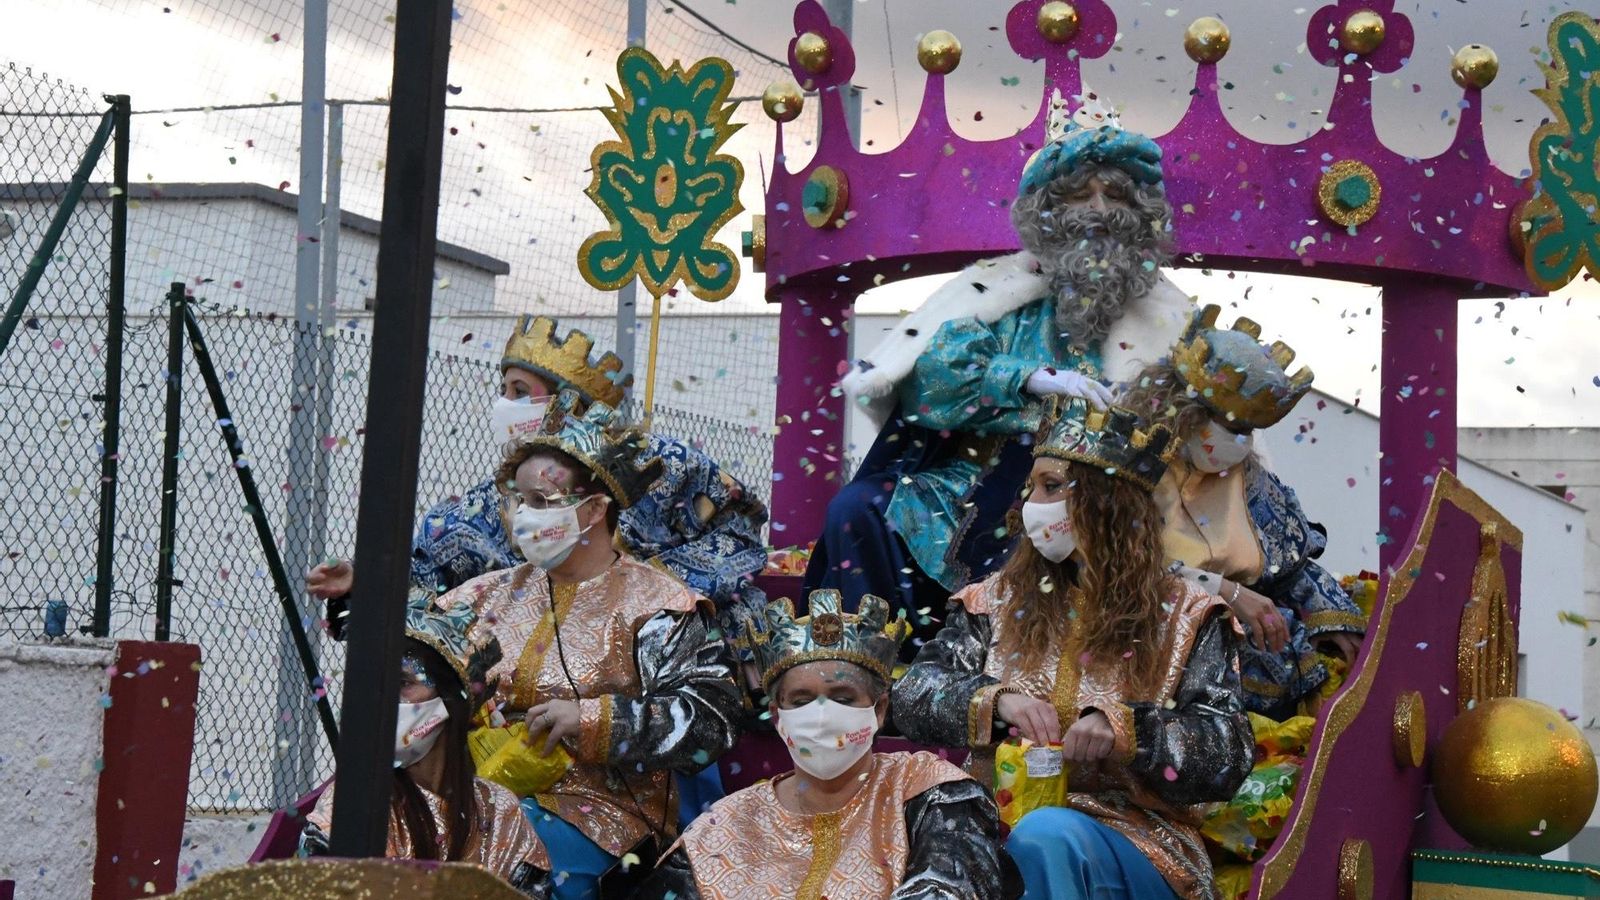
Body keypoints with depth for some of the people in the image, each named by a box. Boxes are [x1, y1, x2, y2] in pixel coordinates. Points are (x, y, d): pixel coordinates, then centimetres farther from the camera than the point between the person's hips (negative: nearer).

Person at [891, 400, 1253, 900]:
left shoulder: (1185, 616, 7)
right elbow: (911, 696, 6)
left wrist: (1123, 729, -20)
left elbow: (1226, 756, -3)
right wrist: (995, 699, -13)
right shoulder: (997, 601, 17)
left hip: (1136, 838, -2)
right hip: (998, 821, 2)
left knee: (1044, 834, -36)